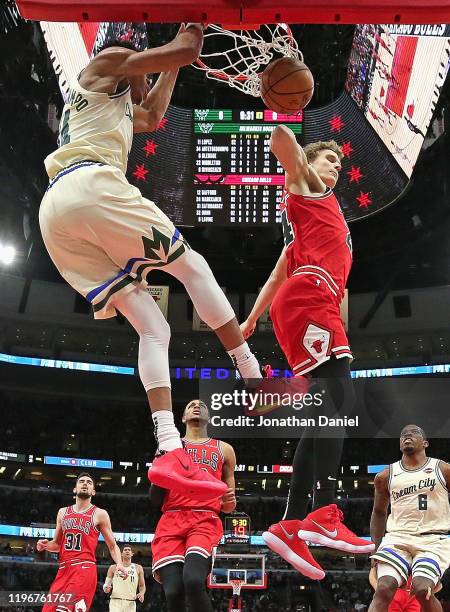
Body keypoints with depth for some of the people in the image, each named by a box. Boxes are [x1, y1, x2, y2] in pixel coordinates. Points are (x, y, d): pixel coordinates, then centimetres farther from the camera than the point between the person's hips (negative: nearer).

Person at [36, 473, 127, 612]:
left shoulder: (100, 514, 5)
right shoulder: (63, 512, 17)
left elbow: (112, 546, 7)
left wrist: (119, 564, -13)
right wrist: (45, 545, 3)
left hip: (85, 569, -5)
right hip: (63, 570, 5)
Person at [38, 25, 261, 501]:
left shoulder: (113, 108, 41)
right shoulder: (108, 62, 18)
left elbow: (152, 117, 53)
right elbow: (184, 50, 11)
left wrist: (172, 66, 56)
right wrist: (190, 34, 32)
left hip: (53, 212, 8)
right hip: (90, 185, -8)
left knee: (153, 329, 2)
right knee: (192, 267, 5)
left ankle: (169, 452, -12)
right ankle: (255, 383, 1)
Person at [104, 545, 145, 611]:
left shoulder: (138, 568, 12)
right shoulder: (113, 568, 10)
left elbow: (142, 586, 15)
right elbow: (107, 584, 10)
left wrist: (142, 593, -7)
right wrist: (106, 588, -14)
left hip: (130, 603, 1)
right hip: (116, 601, -1)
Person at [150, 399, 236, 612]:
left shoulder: (224, 449, 22)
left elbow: (227, 506, 23)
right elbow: (154, 498, 16)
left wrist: (229, 503, -3)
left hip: (205, 521, -1)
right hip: (171, 522, 1)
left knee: (193, 581, -29)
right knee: (173, 592, -17)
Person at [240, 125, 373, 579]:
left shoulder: (322, 209, 37)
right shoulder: (304, 185, 16)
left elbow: (279, 273, 33)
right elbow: (282, 141, -5)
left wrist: (250, 321, 31)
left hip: (316, 307, 9)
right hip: (308, 301, -9)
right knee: (338, 398, -21)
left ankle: (291, 525, -2)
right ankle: (324, 516, -27)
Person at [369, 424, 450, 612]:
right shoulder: (386, 476, 12)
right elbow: (379, 512, 23)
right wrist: (376, 548, 17)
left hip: (433, 539, -2)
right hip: (397, 538, 2)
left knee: (422, 590, -23)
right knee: (384, 588, -18)